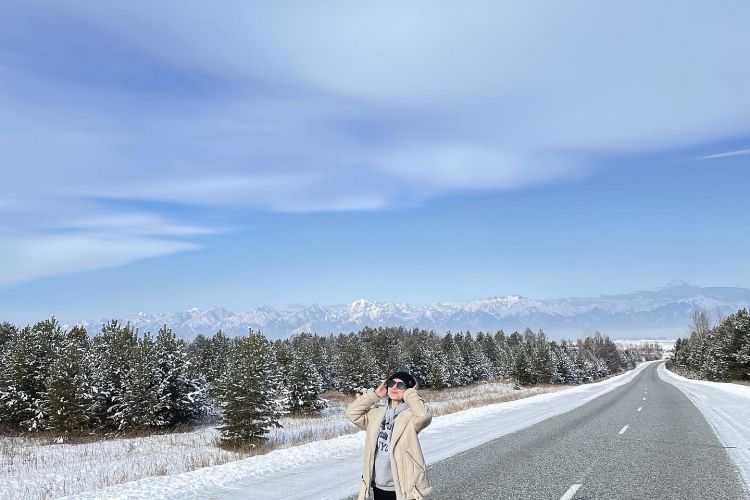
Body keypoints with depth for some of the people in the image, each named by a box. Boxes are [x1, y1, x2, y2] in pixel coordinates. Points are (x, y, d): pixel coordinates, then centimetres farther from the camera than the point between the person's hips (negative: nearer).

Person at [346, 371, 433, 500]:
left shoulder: (411, 415, -10)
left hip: (403, 487, -5)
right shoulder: (377, 413, 7)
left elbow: (424, 415, -30)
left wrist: (410, 394, -15)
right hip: (378, 484, 5)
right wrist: (375, 394, 0)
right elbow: (352, 412, 6)